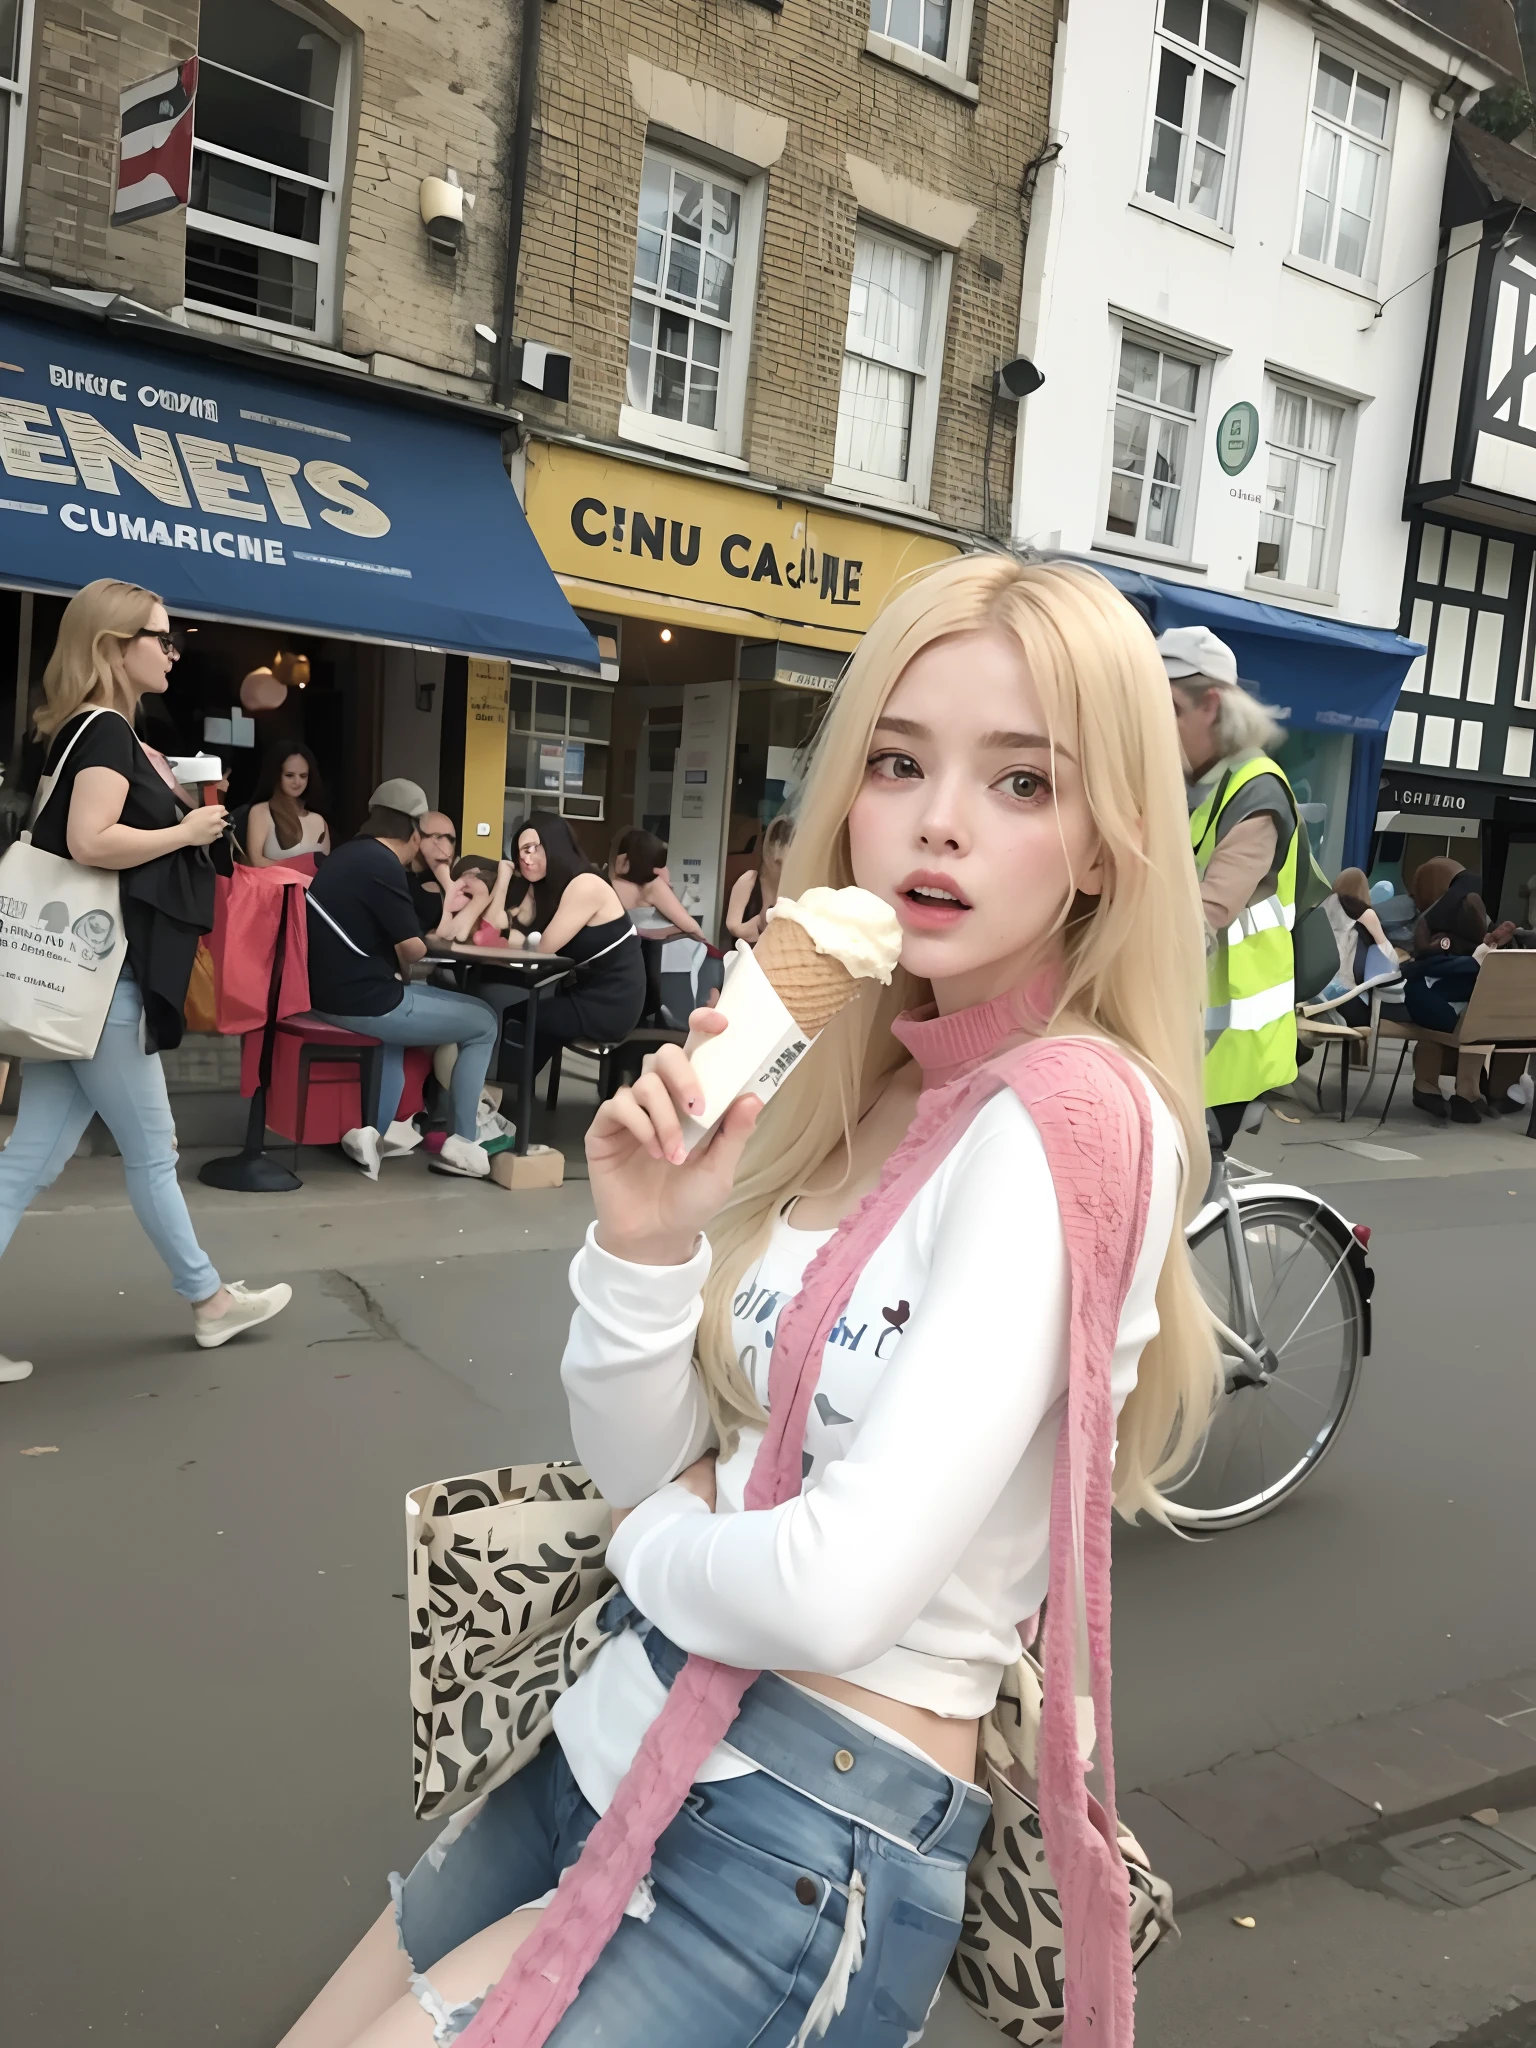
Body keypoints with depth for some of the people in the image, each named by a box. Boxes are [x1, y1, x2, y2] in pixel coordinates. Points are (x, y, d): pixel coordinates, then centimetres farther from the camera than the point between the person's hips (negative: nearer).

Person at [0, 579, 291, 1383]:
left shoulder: (87, 732, 16)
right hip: (100, 974, -9)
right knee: (151, 1149, 5)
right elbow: (90, 841, -26)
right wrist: (188, 831, -14)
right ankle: (210, 1300, 19)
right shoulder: (106, 730, -13)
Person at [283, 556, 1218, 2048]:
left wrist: (657, 1535, -7)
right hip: (614, 1745, 7)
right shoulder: (845, 1073, 2)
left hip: (807, 1837, -7)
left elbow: (842, 1590, -27)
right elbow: (641, 1469, 2)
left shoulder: (1080, 1121, -20)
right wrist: (645, 1244, -16)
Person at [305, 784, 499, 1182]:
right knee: (483, 1022, 6)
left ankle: (378, 1130, 24)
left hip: (331, 992, 10)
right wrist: (401, 963, 4)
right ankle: (460, 1146, 10)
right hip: (362, 1003, -9)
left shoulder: (348, 854, 12)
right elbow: (414, 947, -15)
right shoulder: (381, 864, -17)